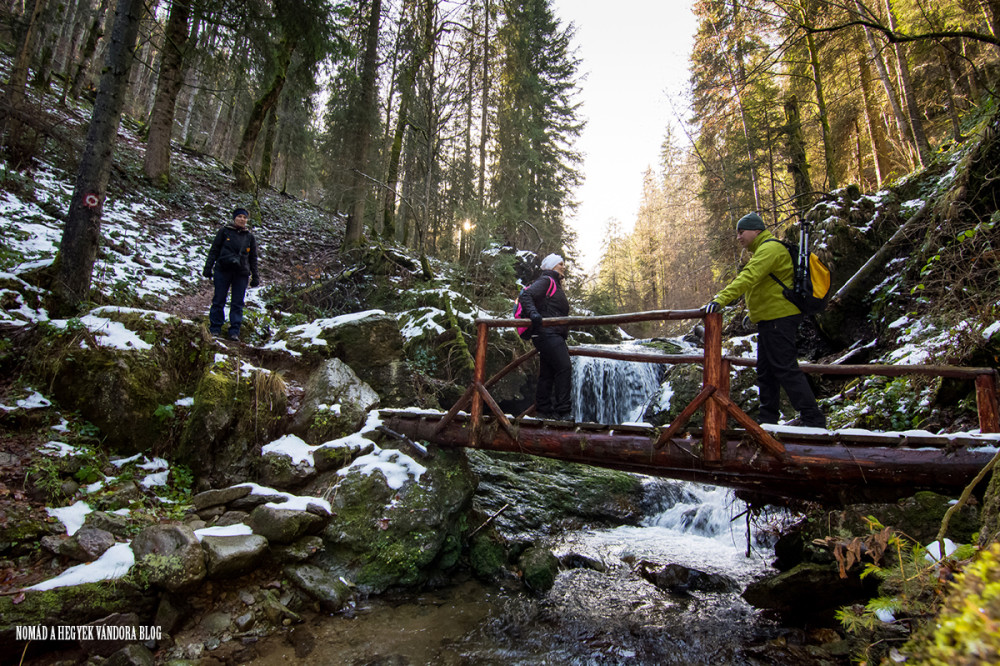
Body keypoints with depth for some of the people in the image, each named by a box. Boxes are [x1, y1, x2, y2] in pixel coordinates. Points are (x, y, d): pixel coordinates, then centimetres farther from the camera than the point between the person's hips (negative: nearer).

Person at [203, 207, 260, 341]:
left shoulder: (250, 237, 13)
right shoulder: (224, 231, 7)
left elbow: (253, 258, 15)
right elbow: (214, 250, 8)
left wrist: (255, 276, 10)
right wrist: (208, 267, 1)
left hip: (241, 274, 1)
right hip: (223, 270, -1)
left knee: (237, 303, 0)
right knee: (219, 300, 1)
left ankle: (234, 331, 5)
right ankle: (215, 328, 10)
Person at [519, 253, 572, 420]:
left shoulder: (555, 284, 27)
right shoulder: (546, 280, -3)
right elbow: (525, 295, -17)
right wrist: (532, 313, -32)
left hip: (552, 335, 10)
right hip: (548, 333, -10)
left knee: (547, 373, 10)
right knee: (564, 368, -16)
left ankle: (543, 409, 14)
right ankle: (563, 410, -15)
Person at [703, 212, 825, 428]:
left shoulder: (770, 248, -13)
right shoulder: (761, 251, 22)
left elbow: (748, 278, -28)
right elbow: (749, 280, 24)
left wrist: (721, 299, -36)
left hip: (779, 319, -11)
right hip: (770, 319, 11)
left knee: (786, 368, -10)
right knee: (765, 371, 13)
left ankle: (813, 419, -4)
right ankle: (768, 418, 20)